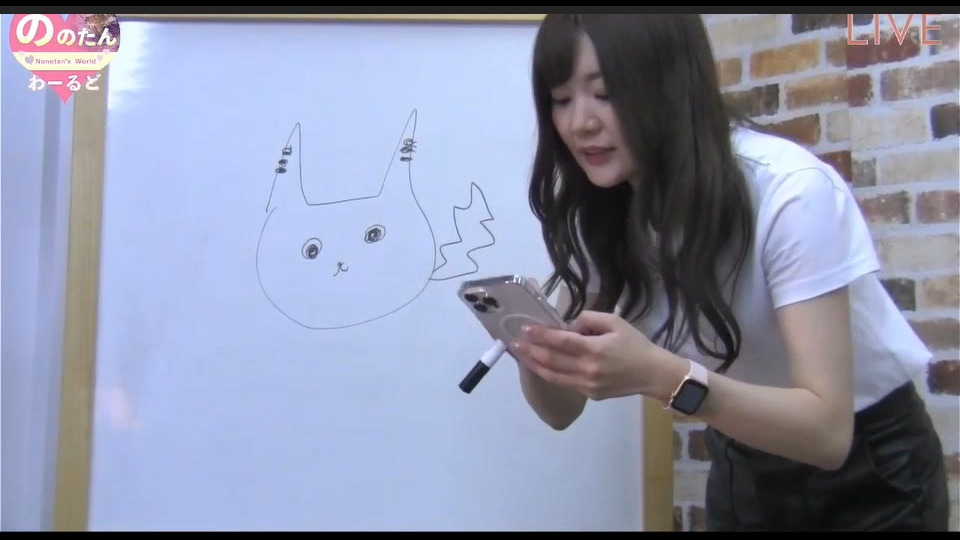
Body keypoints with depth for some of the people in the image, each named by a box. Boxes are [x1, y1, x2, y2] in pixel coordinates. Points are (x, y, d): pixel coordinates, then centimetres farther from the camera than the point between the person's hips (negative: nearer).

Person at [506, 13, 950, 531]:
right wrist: (536, 356, -31)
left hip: (867, 478, -5)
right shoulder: (596, 212, -10)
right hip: (742, 472, 5)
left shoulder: (789, 191, -28)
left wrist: (660, 377, -47)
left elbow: (827, 430, -33)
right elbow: (563, 410, -10)